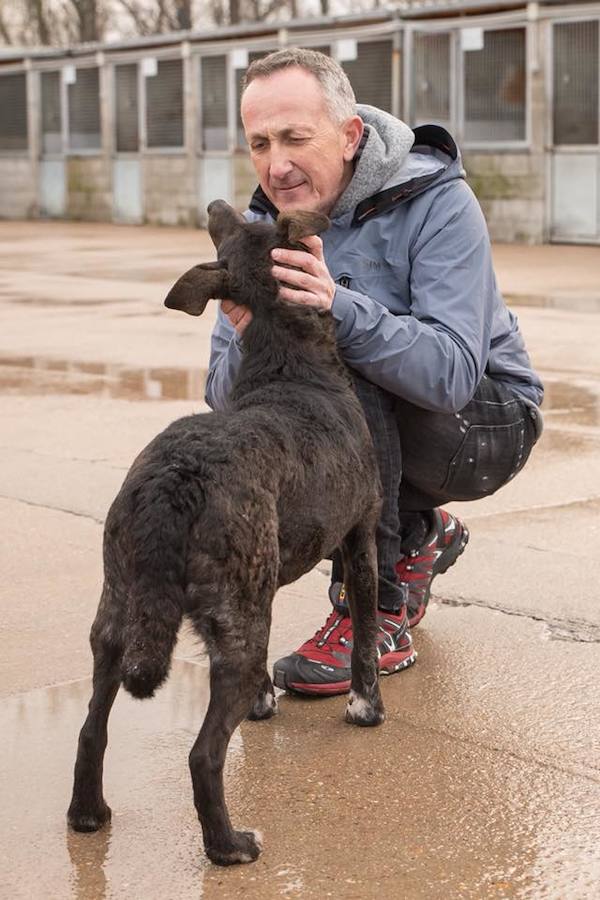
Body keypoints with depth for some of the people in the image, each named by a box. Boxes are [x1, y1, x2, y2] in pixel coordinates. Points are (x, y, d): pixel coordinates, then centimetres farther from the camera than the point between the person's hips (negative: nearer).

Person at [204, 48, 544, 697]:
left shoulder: (439, 205, -23)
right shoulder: (262, 226, -7)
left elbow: (452, 372, -37)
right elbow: (224, 398, -11)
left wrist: (339, 307, -52)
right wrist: (249, 342, -35)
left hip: (486, 423, -7)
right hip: (378, 429, 7)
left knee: (343, 377, -31)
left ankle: (376, 616, -22)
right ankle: (416, 533, 13)